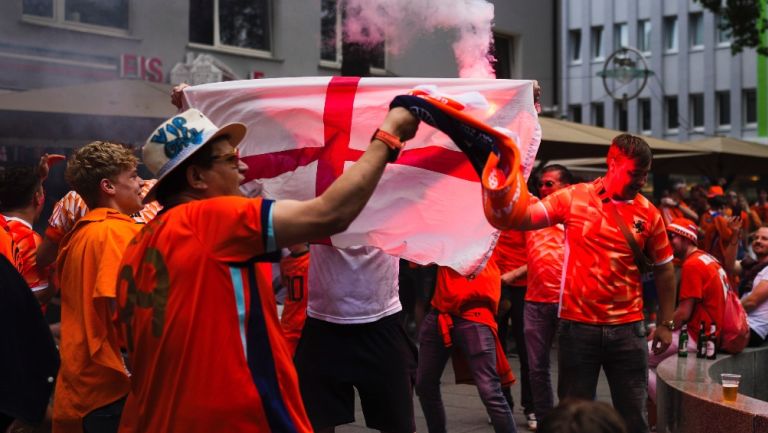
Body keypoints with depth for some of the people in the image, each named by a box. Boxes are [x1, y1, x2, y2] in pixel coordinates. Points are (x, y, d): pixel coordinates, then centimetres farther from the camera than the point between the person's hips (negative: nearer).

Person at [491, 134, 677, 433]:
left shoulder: (648, 213, 0)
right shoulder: (573, 198, -3)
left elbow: (663, 270, 8)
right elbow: (521, 219, -10)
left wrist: (665, 324, 7)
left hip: (627, 329, 1)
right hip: (577, 326, -1)